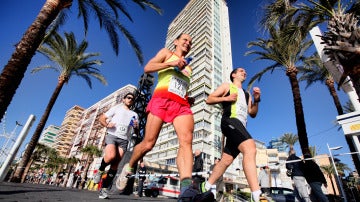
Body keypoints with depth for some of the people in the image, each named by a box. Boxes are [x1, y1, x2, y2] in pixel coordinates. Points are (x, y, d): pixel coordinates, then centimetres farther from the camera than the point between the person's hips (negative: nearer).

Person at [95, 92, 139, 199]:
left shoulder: (134, 115, 21)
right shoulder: (116, 108, 15)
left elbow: (136, 132, 19)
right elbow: (101, 118, 10)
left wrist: (136, 127, -5)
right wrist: (107, 125, -11)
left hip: (124, 140, 3)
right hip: (112, 135, -3)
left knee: (115, 165, -5)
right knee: (111, 156, -28)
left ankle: (104, 189, 6)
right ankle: (100, 170, 2)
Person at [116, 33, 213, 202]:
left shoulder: (188, 67, 34)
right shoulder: (166, 52, 19)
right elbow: (147, 68, 4)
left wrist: (189, 99, 17)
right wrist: (171, 64, -6)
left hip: (182, 104, 5)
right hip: (162, 99, -4)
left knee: (186, 141, -23)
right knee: (148, 144, -4)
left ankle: (186, 188, -35)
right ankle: (128, 169, 24)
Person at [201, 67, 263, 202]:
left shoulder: (246, 94, 33)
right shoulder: (227, 86, 16)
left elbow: (252, 114, 26)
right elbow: (209, 99, 9)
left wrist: (256, 100, 9)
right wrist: (226, 98, -5)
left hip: (240, 126, 7)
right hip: (231, 121, -7)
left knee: (226, 160, 4)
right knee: (250, 148, -30)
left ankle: (205, 187, 19)